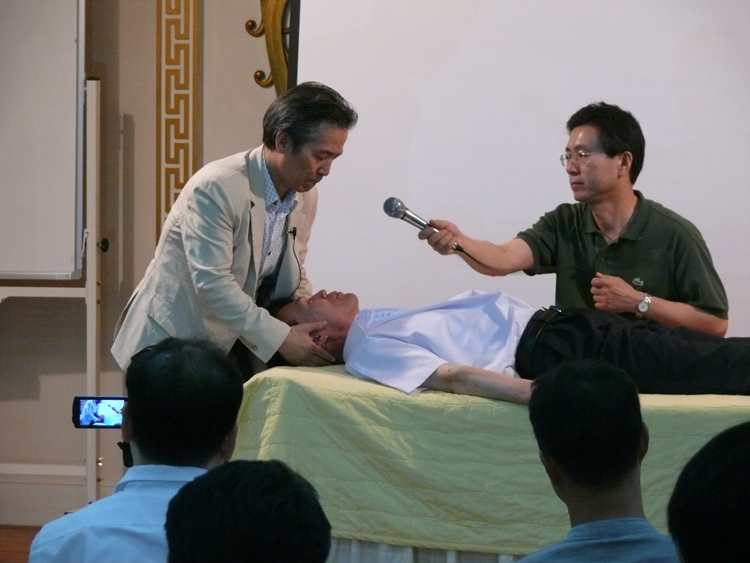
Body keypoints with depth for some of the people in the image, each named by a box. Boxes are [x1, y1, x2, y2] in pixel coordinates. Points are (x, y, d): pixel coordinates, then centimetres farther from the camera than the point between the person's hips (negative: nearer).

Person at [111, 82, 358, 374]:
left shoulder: (305, 197, 3)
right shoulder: (216, 188, -21)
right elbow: (212, 282, -26)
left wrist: (313, 323, -8)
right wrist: (279, 338, -29)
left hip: (236, 347, 7)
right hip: (172, 345, -7)